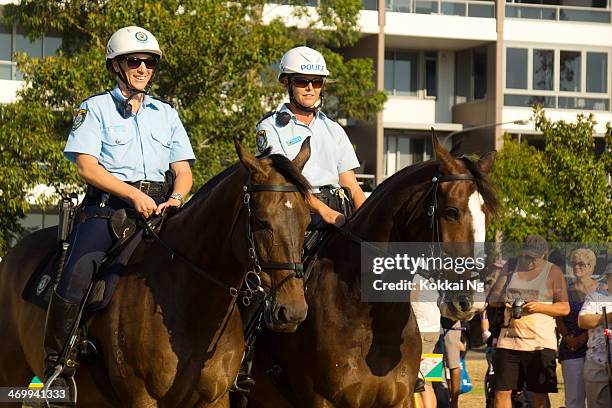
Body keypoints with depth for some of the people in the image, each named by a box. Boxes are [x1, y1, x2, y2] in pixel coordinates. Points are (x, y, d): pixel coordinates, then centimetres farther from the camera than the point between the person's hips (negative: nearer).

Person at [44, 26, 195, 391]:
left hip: (159, 208, 4)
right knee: (77, 275, -27)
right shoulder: (96, 108, 7)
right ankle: (54, 361, -20)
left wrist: (176, 198, -8)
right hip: (107, 207, -4)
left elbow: (184, 170, 15)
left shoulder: (166, 113, 19)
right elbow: (87, 166, -5)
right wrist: (134, 195, -15)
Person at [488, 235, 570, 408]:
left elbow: (565, 308, 0)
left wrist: (539, 307, -16)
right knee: (502, 392, -1)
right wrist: (502, 300, -12)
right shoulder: (510, 267, 13)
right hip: (508, 340, 3)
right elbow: (492, 299, 12)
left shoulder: (553, 272, 4)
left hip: (540, 343, -3)